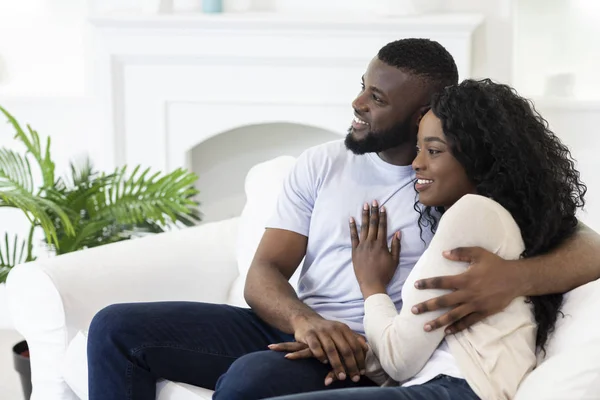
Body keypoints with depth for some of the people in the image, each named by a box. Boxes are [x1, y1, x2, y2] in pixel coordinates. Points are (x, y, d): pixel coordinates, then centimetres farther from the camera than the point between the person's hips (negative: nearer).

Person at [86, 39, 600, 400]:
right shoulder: (322, 164, 9)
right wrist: (303, 320, -22)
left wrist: (515, 276, -37)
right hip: (290, 330, 6)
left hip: (364, 358, -5)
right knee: (117, 329, -8)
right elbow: (264, 273, 3)